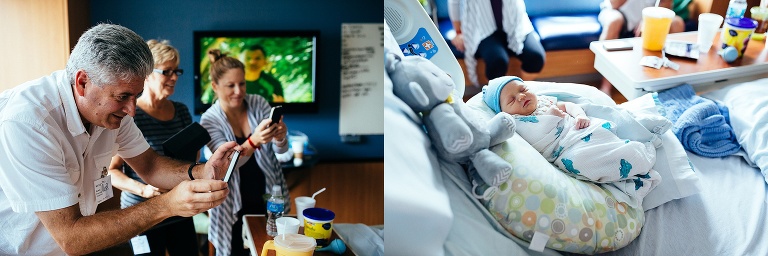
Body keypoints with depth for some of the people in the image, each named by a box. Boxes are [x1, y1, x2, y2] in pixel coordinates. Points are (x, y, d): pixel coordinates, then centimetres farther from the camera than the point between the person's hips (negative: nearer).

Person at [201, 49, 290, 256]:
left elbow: (281, 150, -5)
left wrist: (279, 138, -29)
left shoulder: (259, 104, -5)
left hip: (268, 195, 2)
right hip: (235, 202, -2)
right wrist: (253, 141, -41)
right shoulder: (210, 120, -11)